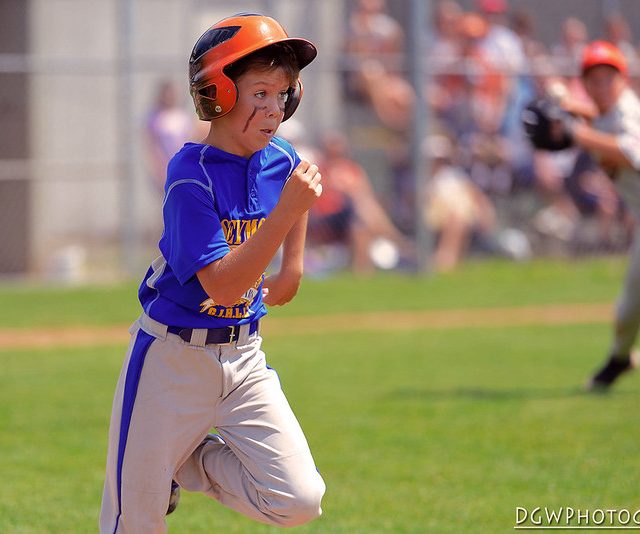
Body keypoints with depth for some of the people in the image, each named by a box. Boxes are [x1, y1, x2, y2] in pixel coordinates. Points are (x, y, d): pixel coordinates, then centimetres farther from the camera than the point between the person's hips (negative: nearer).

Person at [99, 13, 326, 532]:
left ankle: (188, 462, 14)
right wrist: (286, 211, -34)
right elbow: (222, 285, -28)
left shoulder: (281, 161, -2)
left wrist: (293, 264, 18)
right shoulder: (191, 174, -21)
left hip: (244, 358, 5)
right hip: (173, 359, -5)